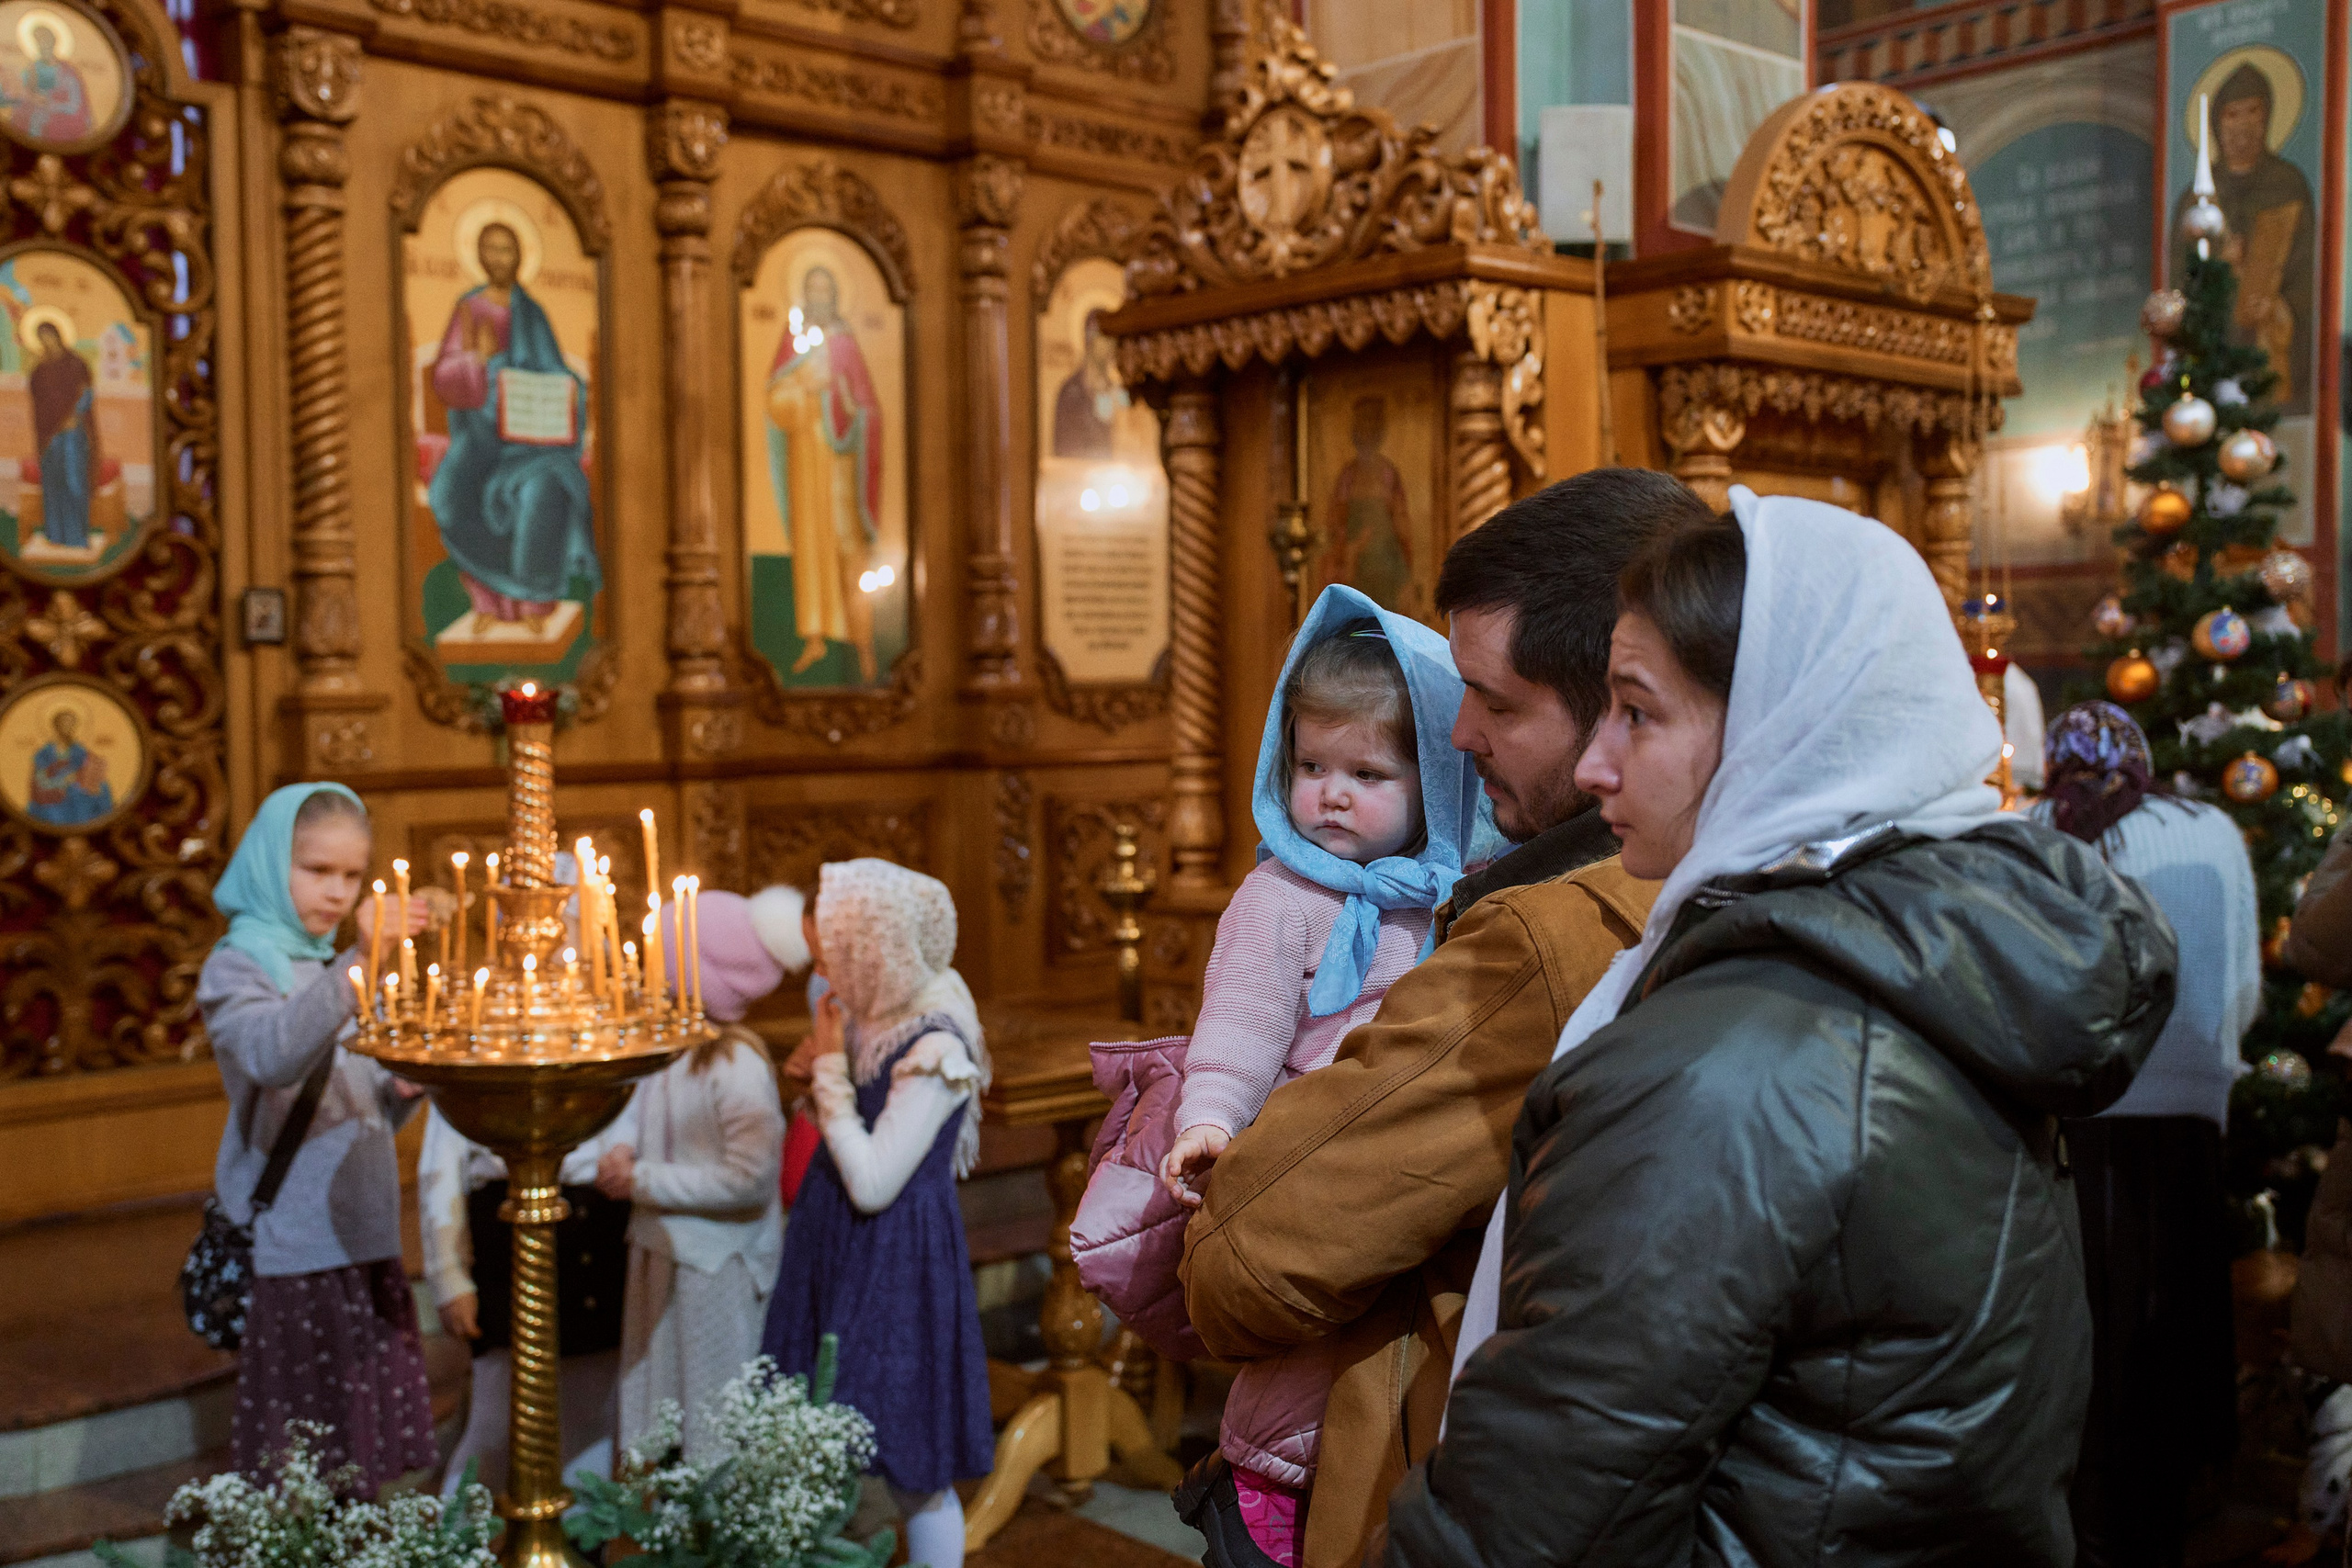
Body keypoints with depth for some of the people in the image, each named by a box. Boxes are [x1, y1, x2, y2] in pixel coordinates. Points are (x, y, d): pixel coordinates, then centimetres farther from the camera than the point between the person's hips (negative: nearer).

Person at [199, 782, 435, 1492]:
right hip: (298, 1248, -7)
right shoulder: (237, 968, -7)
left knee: (372, 1415, 10)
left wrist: (401, 1090, 2)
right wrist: (357, 966, -40)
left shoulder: (335, 966, 15)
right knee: (302, 1449, -5)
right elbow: (273, 1058, -30)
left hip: (367, 1237, 7)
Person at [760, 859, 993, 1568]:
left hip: (898, 1262, -8)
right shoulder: (858, 1011, 1)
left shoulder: (935, 1048, -23)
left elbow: (872, 1184, -23)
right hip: (834, 1246, 8)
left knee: (916, 1475, 6)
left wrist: (831, 1069, -17)